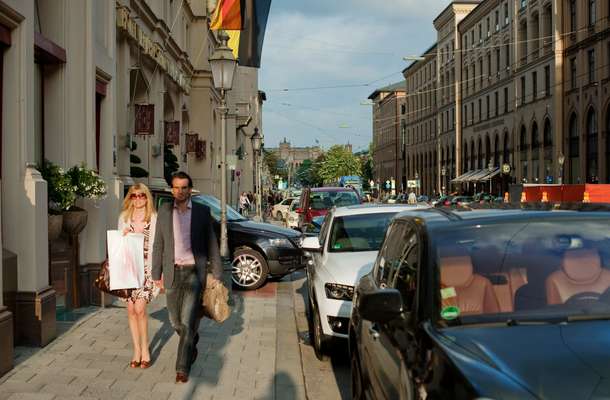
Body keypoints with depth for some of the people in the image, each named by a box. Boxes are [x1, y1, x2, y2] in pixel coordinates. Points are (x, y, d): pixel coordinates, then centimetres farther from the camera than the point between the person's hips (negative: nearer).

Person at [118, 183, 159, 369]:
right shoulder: (124, 218, 12)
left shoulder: (154, 219, 1)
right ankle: (136, 350, 13)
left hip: (146, 267, -3)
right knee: (131, 309, 3)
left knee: (139, 308, -11)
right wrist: (124, 236, -4)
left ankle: (144, 349, 4)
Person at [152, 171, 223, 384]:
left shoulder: (202, 211, 0)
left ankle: (182, 368, -4)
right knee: (176, 322, 13)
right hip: (172, 273, 3)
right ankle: (192, 342, 44)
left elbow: (212, 244, 3)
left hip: (194, 272, -3)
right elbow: (158, 244, 8)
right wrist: (156, 274, 5)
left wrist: (216, 273, 1)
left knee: (188, 322, -11)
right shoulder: (164, 211, 4)